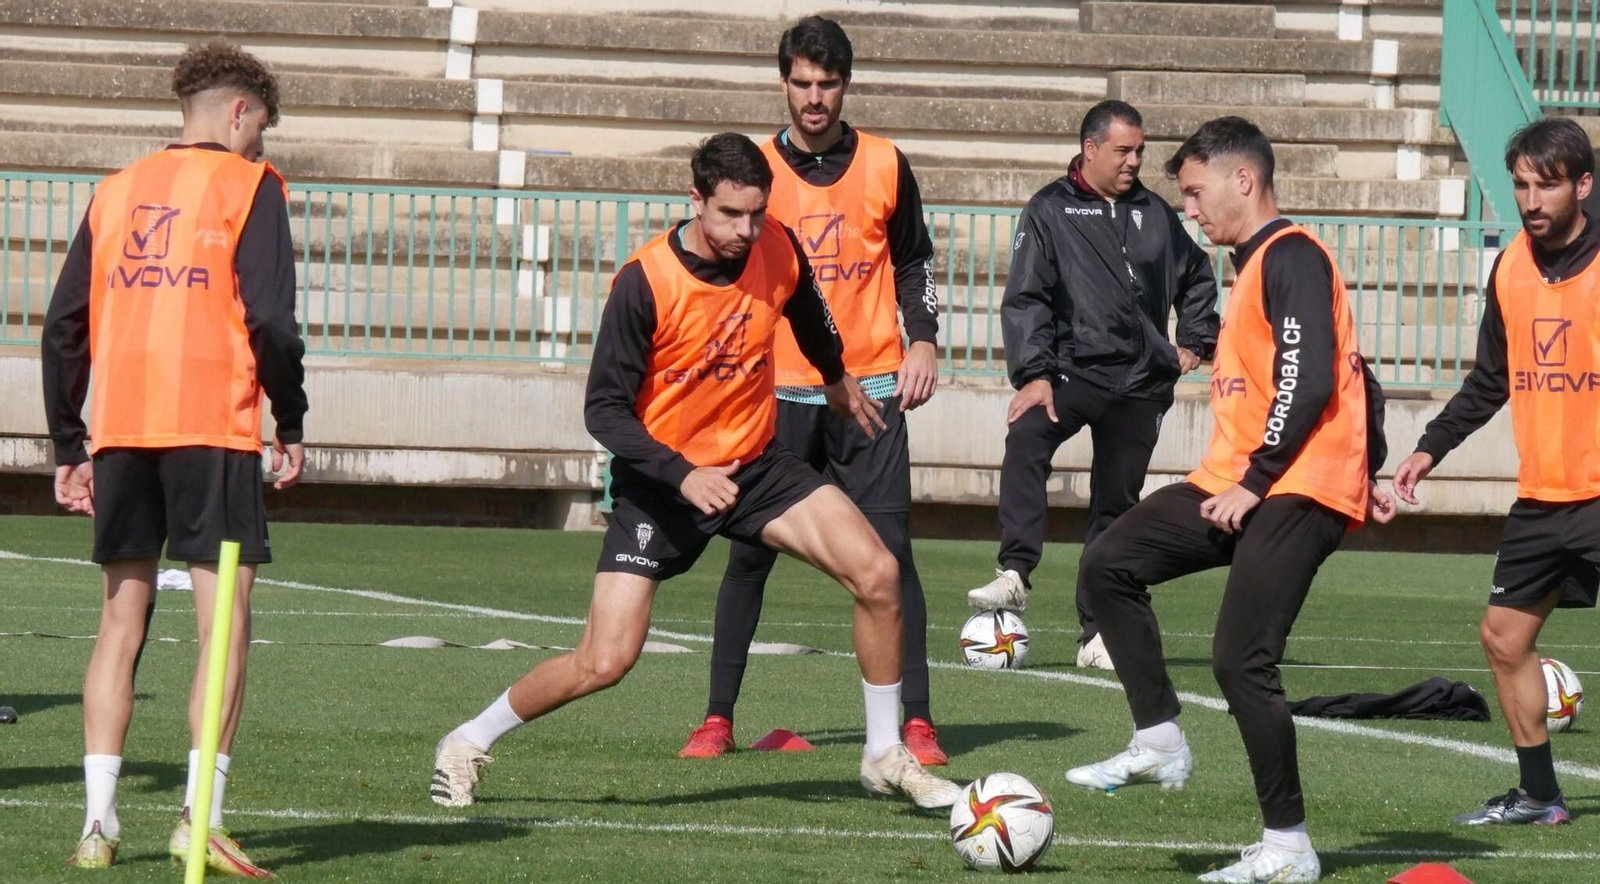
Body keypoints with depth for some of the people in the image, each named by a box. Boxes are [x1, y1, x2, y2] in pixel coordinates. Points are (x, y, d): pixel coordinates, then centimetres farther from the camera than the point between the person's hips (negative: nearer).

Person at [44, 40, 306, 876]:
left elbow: (64, 322, 13)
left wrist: (69, 447, 17)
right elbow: (269, 318, -8)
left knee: (120, 621, 10)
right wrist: (292, 428, 2)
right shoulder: (248, 183, 1)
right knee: (224, 619, -4)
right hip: (212, 428, -5)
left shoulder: (117, 190, 17)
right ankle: (201, 814, -13)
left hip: (119, 430, 5)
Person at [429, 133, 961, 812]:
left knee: (877, 575, -12)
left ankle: (885, 757, 6)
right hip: (662, 479, -5)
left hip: (755, 463, 5)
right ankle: (467, 745, 11)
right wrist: (683, 476, -31)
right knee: (604, 663, -12)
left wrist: (838, 380, 34)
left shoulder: (778, 251, -9)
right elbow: (604, 410, -19)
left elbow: (807, 313, 18)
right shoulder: (645, 282, -23)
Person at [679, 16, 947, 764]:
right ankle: (718, 717, 11)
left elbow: (913, 263, 13)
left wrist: (923, 343, -1)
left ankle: (915, 722, -5)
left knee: (890, 553, -7)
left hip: (871, 388, 0)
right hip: (780, 393, 0)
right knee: (750, 554, 2)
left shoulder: (885, 167, 4)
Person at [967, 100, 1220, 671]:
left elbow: (1197, 276, 30)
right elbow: (1026, 298, -5)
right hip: (1075, 369, -4)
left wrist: (1196, 342, 21)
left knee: (1116, 505, 5)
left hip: (1141, 382, 4)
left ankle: (1097, 633, 10)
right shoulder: (1050, 211, 1)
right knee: (1026, 440, -33)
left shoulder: (1154, 213, 13)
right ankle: (1015, 573, -37)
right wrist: (1034, 374, -15)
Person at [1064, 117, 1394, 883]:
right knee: (1109, 563, 0)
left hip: (1295, 493, -10)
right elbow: (1354, 370, 24)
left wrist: (1255, 482, -18)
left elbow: (1312, 380, -20)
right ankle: (1159, 744, 1)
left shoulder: (1291, 257, -10)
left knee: (1241, 660, -13)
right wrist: (1366, 470, 21)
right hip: (1240, 483, 10)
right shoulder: (1257, 266, 21)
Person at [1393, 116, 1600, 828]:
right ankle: (1539, 796, 25)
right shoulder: (1511, 268, 6)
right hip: (1541, 497, 7)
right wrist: (1431, 449, 14)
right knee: (1504, 636, 12)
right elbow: (1490, 381, 18)